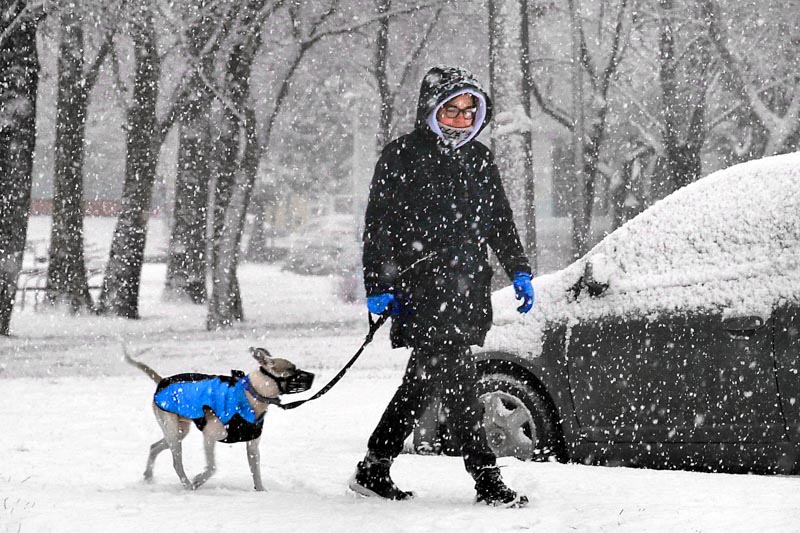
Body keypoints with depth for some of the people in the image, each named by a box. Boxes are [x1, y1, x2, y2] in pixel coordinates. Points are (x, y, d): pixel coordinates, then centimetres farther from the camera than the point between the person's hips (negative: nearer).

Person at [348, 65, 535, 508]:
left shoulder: (479, 159, 17)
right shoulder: (402, 157, -2)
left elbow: (500, 220, 24)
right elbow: (378, 225, -4)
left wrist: (519, 273, 16)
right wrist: (378, 286, -9)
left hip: (468, 288, 7)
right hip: (423, 287, -7)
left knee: (423, 382, 8)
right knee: (458, 380, -12)